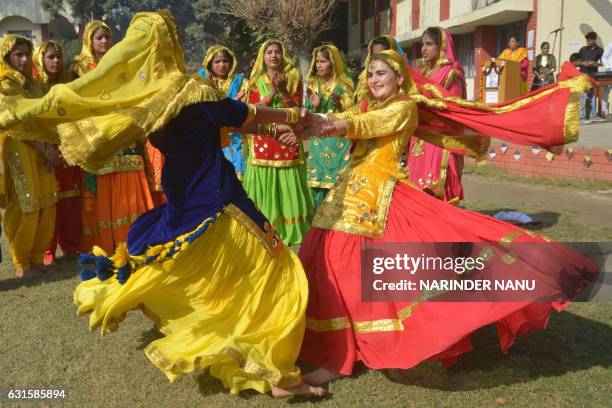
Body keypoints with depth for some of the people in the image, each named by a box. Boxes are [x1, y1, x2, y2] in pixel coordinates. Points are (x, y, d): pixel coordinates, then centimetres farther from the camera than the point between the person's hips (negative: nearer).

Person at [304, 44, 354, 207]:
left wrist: (340, 106, -22)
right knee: (318, 183, 0)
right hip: (318, 143, 3)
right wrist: (315, 107, -12)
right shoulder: (313, 85, 10)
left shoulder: (345, 84, 0)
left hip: (340, 143, -3)